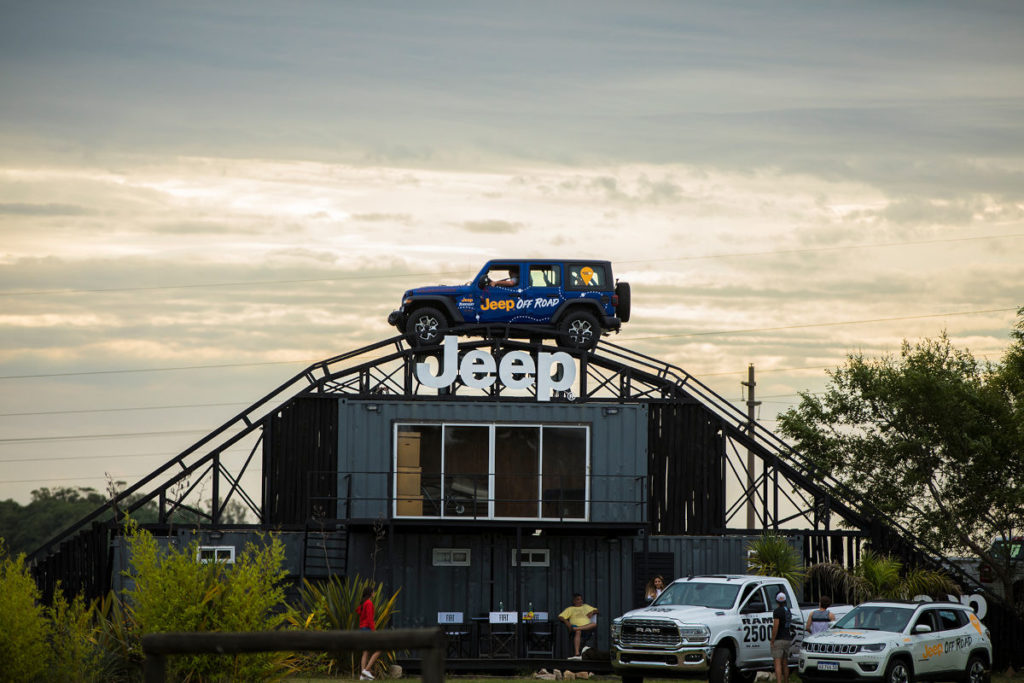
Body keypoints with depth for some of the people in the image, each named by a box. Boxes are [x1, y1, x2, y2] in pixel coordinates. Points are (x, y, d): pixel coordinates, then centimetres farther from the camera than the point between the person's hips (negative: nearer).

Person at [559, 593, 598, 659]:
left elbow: (596, 610, 32)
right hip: (576, 625, -3)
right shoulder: (570, 609, 22)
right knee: (578, 632, -40)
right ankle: (577, 654, -54)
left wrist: (592, 612, 9)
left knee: (594, 624, -32)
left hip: (587, 627, 3)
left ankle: (574, 629, -44)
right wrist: (566, 621, -9)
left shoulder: (586, 606, 32)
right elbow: (560, 617, 12)